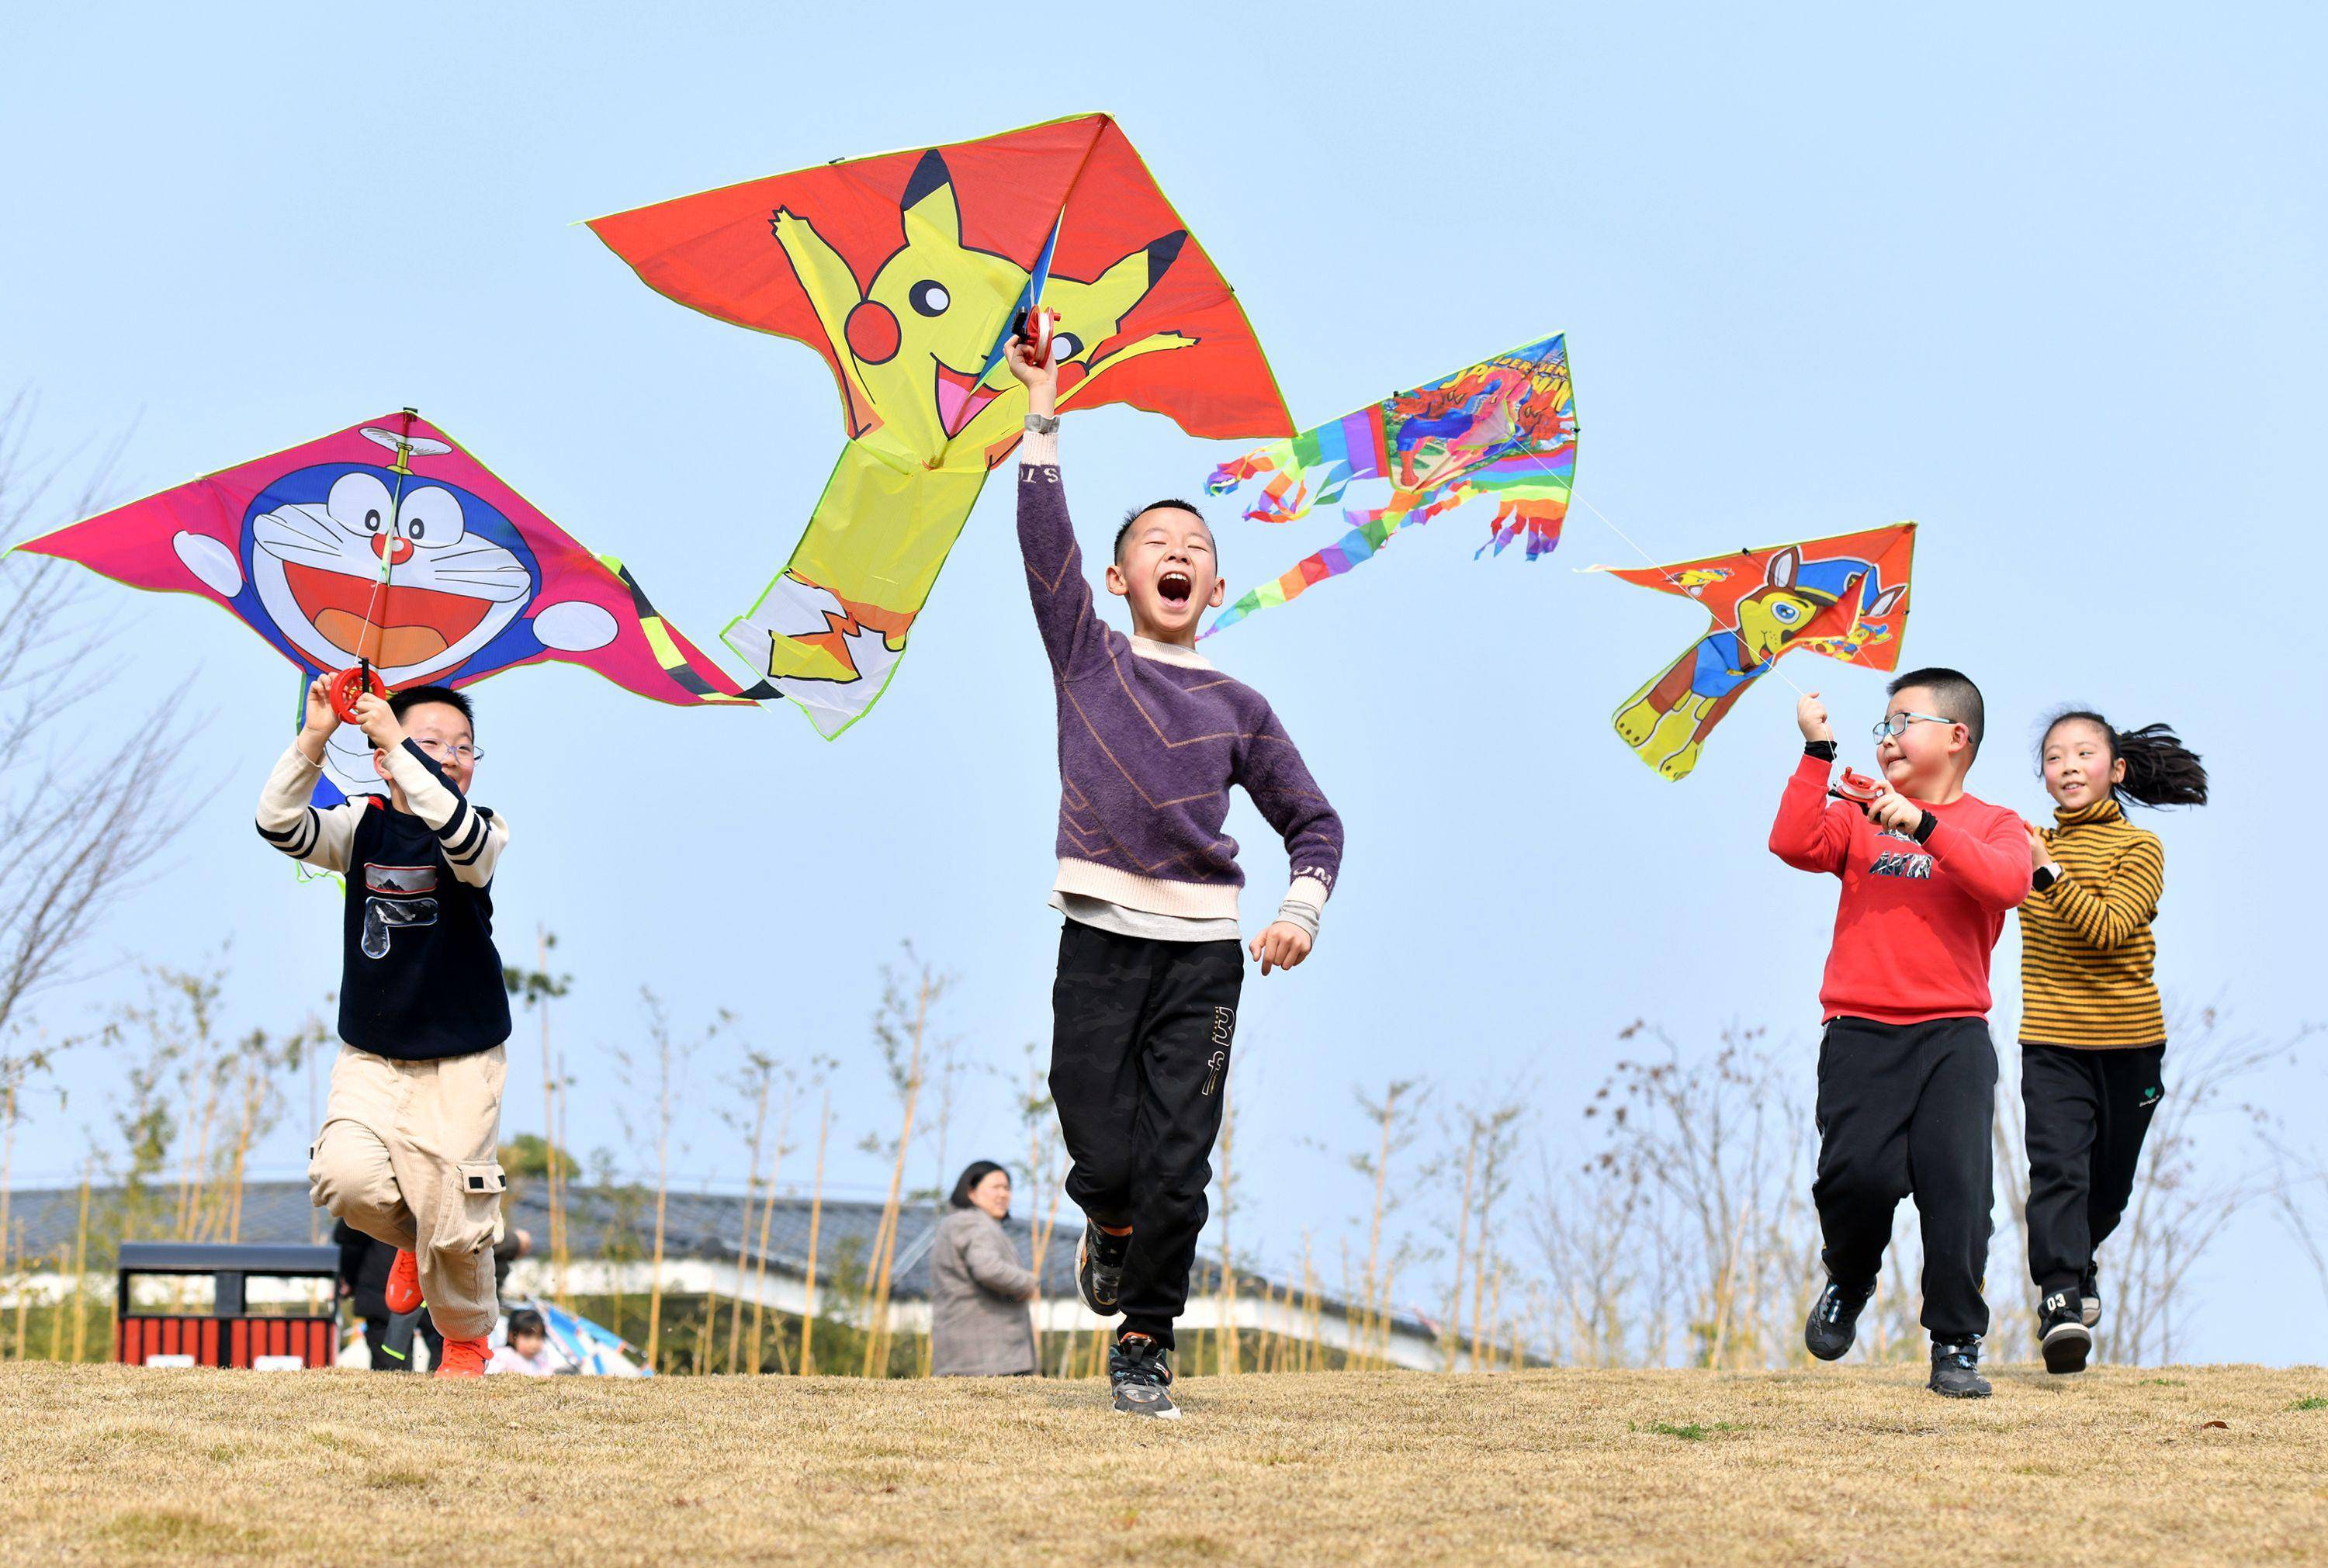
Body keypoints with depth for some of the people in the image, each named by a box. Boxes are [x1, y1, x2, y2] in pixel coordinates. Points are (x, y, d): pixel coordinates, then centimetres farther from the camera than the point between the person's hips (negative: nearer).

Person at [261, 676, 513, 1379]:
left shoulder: (482, 834, -8)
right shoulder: (362, 828, 0)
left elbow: (462, 836, -34)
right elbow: (279, 825, -17)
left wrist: (396, 743, -36)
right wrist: (313, 739, -30)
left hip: (461, 1063, -2)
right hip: (369, 1058, 2)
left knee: (452, 1221, -2)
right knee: (345, 1179, -19)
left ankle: (466, 1339, 27)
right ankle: (412, 1239, 17)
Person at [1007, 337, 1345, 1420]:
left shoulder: (1237, 708, 14)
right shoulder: (1088, 656, 10)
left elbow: (1314, 820, 19)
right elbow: (1043, 537, -1)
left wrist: (1301, 911, 1)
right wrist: (1042, 415, -10)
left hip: (1204, 953, 1)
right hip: (1100, 942, -1)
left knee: (1178, 1168, -4)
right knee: (1105, 1158, -6)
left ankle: (1144, 1343, 12)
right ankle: (1109, 1230, 30)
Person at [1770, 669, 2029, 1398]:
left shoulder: (1991, 824, 11)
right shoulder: (1859, 817, 16)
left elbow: (2007, 882, -12)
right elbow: (1794, 844, -4)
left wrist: (1924, 825, -17)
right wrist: (1818, 752, -6)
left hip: (1953, 1035, -1)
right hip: (1860, 1033, 1)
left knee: (1956, 1183, -10)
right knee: (1858, 1174, -15)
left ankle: (1957, 1347, 0)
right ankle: (1848, 1286, 16)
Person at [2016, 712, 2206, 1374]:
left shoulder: (2139, 848, -6)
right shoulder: (2035, 844, 8)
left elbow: (2108, 926, -21)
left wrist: (2047, 873, -31)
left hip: (2128, 1043, -1)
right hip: (2051, 1042, 1)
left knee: (2108, 1181, 12)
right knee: (2057, 1166, -17)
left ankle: (2078, 1261, 39)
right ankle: (2060, 1297, -24)